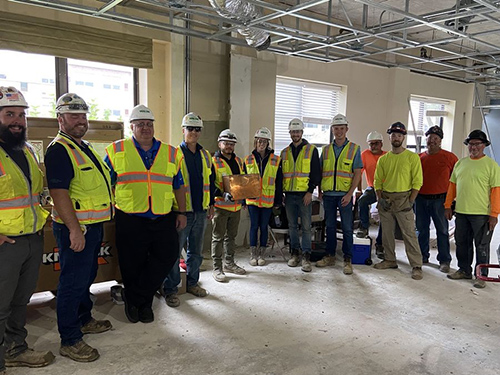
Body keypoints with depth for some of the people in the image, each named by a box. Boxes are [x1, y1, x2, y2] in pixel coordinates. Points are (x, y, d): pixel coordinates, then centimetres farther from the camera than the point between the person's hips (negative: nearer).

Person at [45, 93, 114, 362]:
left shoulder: (85, 148, 16)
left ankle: (84, 320, 38)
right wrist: (75, 229, -27)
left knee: (86, 278, 21)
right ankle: (70, 340, 11)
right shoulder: (59, 150, -15)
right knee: (73, 283, -1)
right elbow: (59, 192, -23)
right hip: (76, 228, -10)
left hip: (93, 226, 10)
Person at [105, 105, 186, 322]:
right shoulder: (116, 151, 5)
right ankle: (143, 303, 29)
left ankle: (132, 296, 12)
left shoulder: (171, 153, 11)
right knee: (132, 266, 6)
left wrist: (182, 212, 9)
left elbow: (178, 185, 15)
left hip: (163, 220, 2)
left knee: (167, 257, -5)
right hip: (130, 220, -2)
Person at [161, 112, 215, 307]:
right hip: (181, 211, -5)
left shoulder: (205, 155, 12)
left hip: (201, 211, 6)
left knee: (196, 251, 16)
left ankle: (192, 283, 30)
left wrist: (211, 204, 15)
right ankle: (170, 289, 12)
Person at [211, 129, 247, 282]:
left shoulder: (239, 161, 13)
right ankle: (217, 268, 10)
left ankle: (229, 263, 31)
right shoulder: (214, 162, -8)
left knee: (231, 236, 17)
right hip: (220, 206, -6)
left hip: (236, 205, 7)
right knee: (218, 237, 1)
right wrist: (223, 194, -26)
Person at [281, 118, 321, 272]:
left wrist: (310, 191, -10)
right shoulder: (284, 152, 13)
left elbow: (316, 173, -2)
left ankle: (306, 257, 4)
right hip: (289, 195, 4)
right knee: (292, 225, 10)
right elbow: (281, 174, 17)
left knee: (306, 226, -2)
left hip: (304, 195, -4)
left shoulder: (312, 150, 1)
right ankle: (295, 253, 20)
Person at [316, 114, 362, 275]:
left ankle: (347, 259, 11)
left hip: (344, 194, -3)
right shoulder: (326, 150, 10)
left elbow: (357, 174, -3)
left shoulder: (354, 149, 1)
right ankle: (330, 256, 22)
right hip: (328, 194, 3)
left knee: (347, 228, 1)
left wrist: (349, 194, -12)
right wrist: (319, 191, 6)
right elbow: (320, 172, 14)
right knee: (330, 226, 11)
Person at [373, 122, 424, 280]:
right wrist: (380, 199, -2)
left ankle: (417, 266, 0)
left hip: (403, 199, -4)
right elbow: (378, 181, 11)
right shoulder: (383, 159, 10)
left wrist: (411, 201, -11)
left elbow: (417, 181, -5)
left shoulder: (412, 157, -2)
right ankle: (389, 260, 24)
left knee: (409, 234, -6)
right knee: (386, 232, 11)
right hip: (385, 199, 5)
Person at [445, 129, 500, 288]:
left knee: (482, 246, 5)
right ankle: (464, 270, 29)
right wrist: (448, 206, 11)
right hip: (461, 212, 5)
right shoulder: (460, 163, 11)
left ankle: (481, 275, 18)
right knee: (462, 243, 14)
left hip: (482, 214, -5)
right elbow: (452, 186, 15)